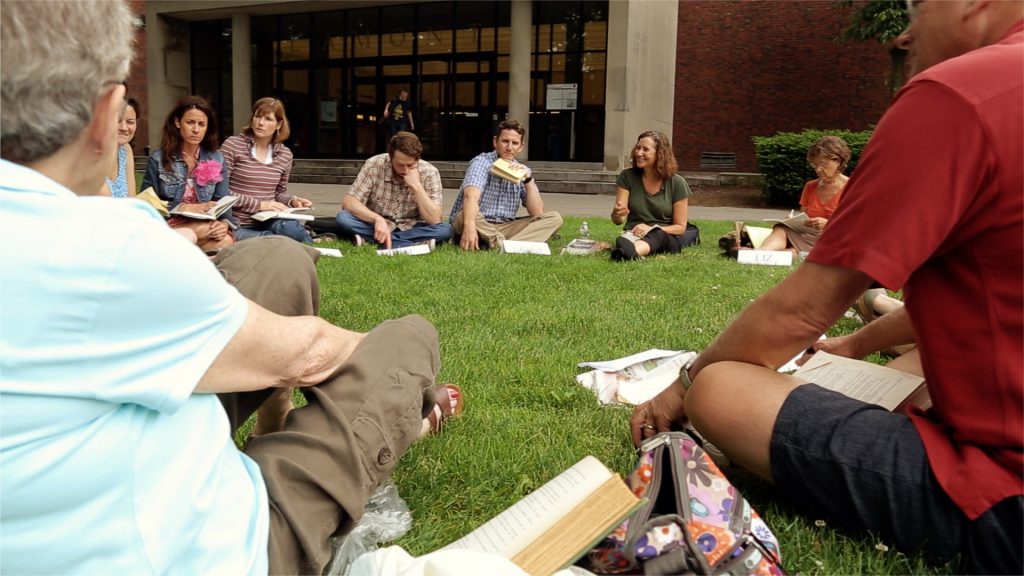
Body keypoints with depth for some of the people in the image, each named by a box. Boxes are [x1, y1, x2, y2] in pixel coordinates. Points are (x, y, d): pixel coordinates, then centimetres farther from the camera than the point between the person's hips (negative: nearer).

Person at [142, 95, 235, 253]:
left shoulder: (217, 159, 9)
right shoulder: (158, 159, 1)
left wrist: (224, 223, -22)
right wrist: (186, 208, -15)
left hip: (205, 225, 4)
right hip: (169, 226, -4)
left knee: (226, 240, -32)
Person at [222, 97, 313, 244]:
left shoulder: (285, 155, 9)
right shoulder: (232, 145, -4)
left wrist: (292, 200, -1)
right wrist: (259, 204, -17)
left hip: (267, 222, 3)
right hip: (237, 226, -3)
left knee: (291, 227, -33)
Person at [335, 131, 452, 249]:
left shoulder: (429, 173, -14)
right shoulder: (374, 165, -14)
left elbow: (434, 220, -20)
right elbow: (348, 203, -19)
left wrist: (416, 186, -28)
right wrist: (377, 219, -35)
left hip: (410, 230, 0)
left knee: (445, 229, -29)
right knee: (342, 218, -27)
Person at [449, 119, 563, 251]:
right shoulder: (482, 162, -10)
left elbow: (537, 213, -1)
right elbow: (471, 196, -32)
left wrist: (529, 180, -14)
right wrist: (469, 226, -51)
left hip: (504, 229, 6)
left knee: (554, 218, -13)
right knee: (465, 216, -38)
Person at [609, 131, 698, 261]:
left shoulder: (677, 183, -5)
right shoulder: (627, 177, 0)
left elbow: (680, 227, -1)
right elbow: (618, 220, -4)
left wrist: (651, 229, -20)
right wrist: (617, 213, -30)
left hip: (666, 237, -4)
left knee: (657, 235, -41)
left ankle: (631, 251, -70)